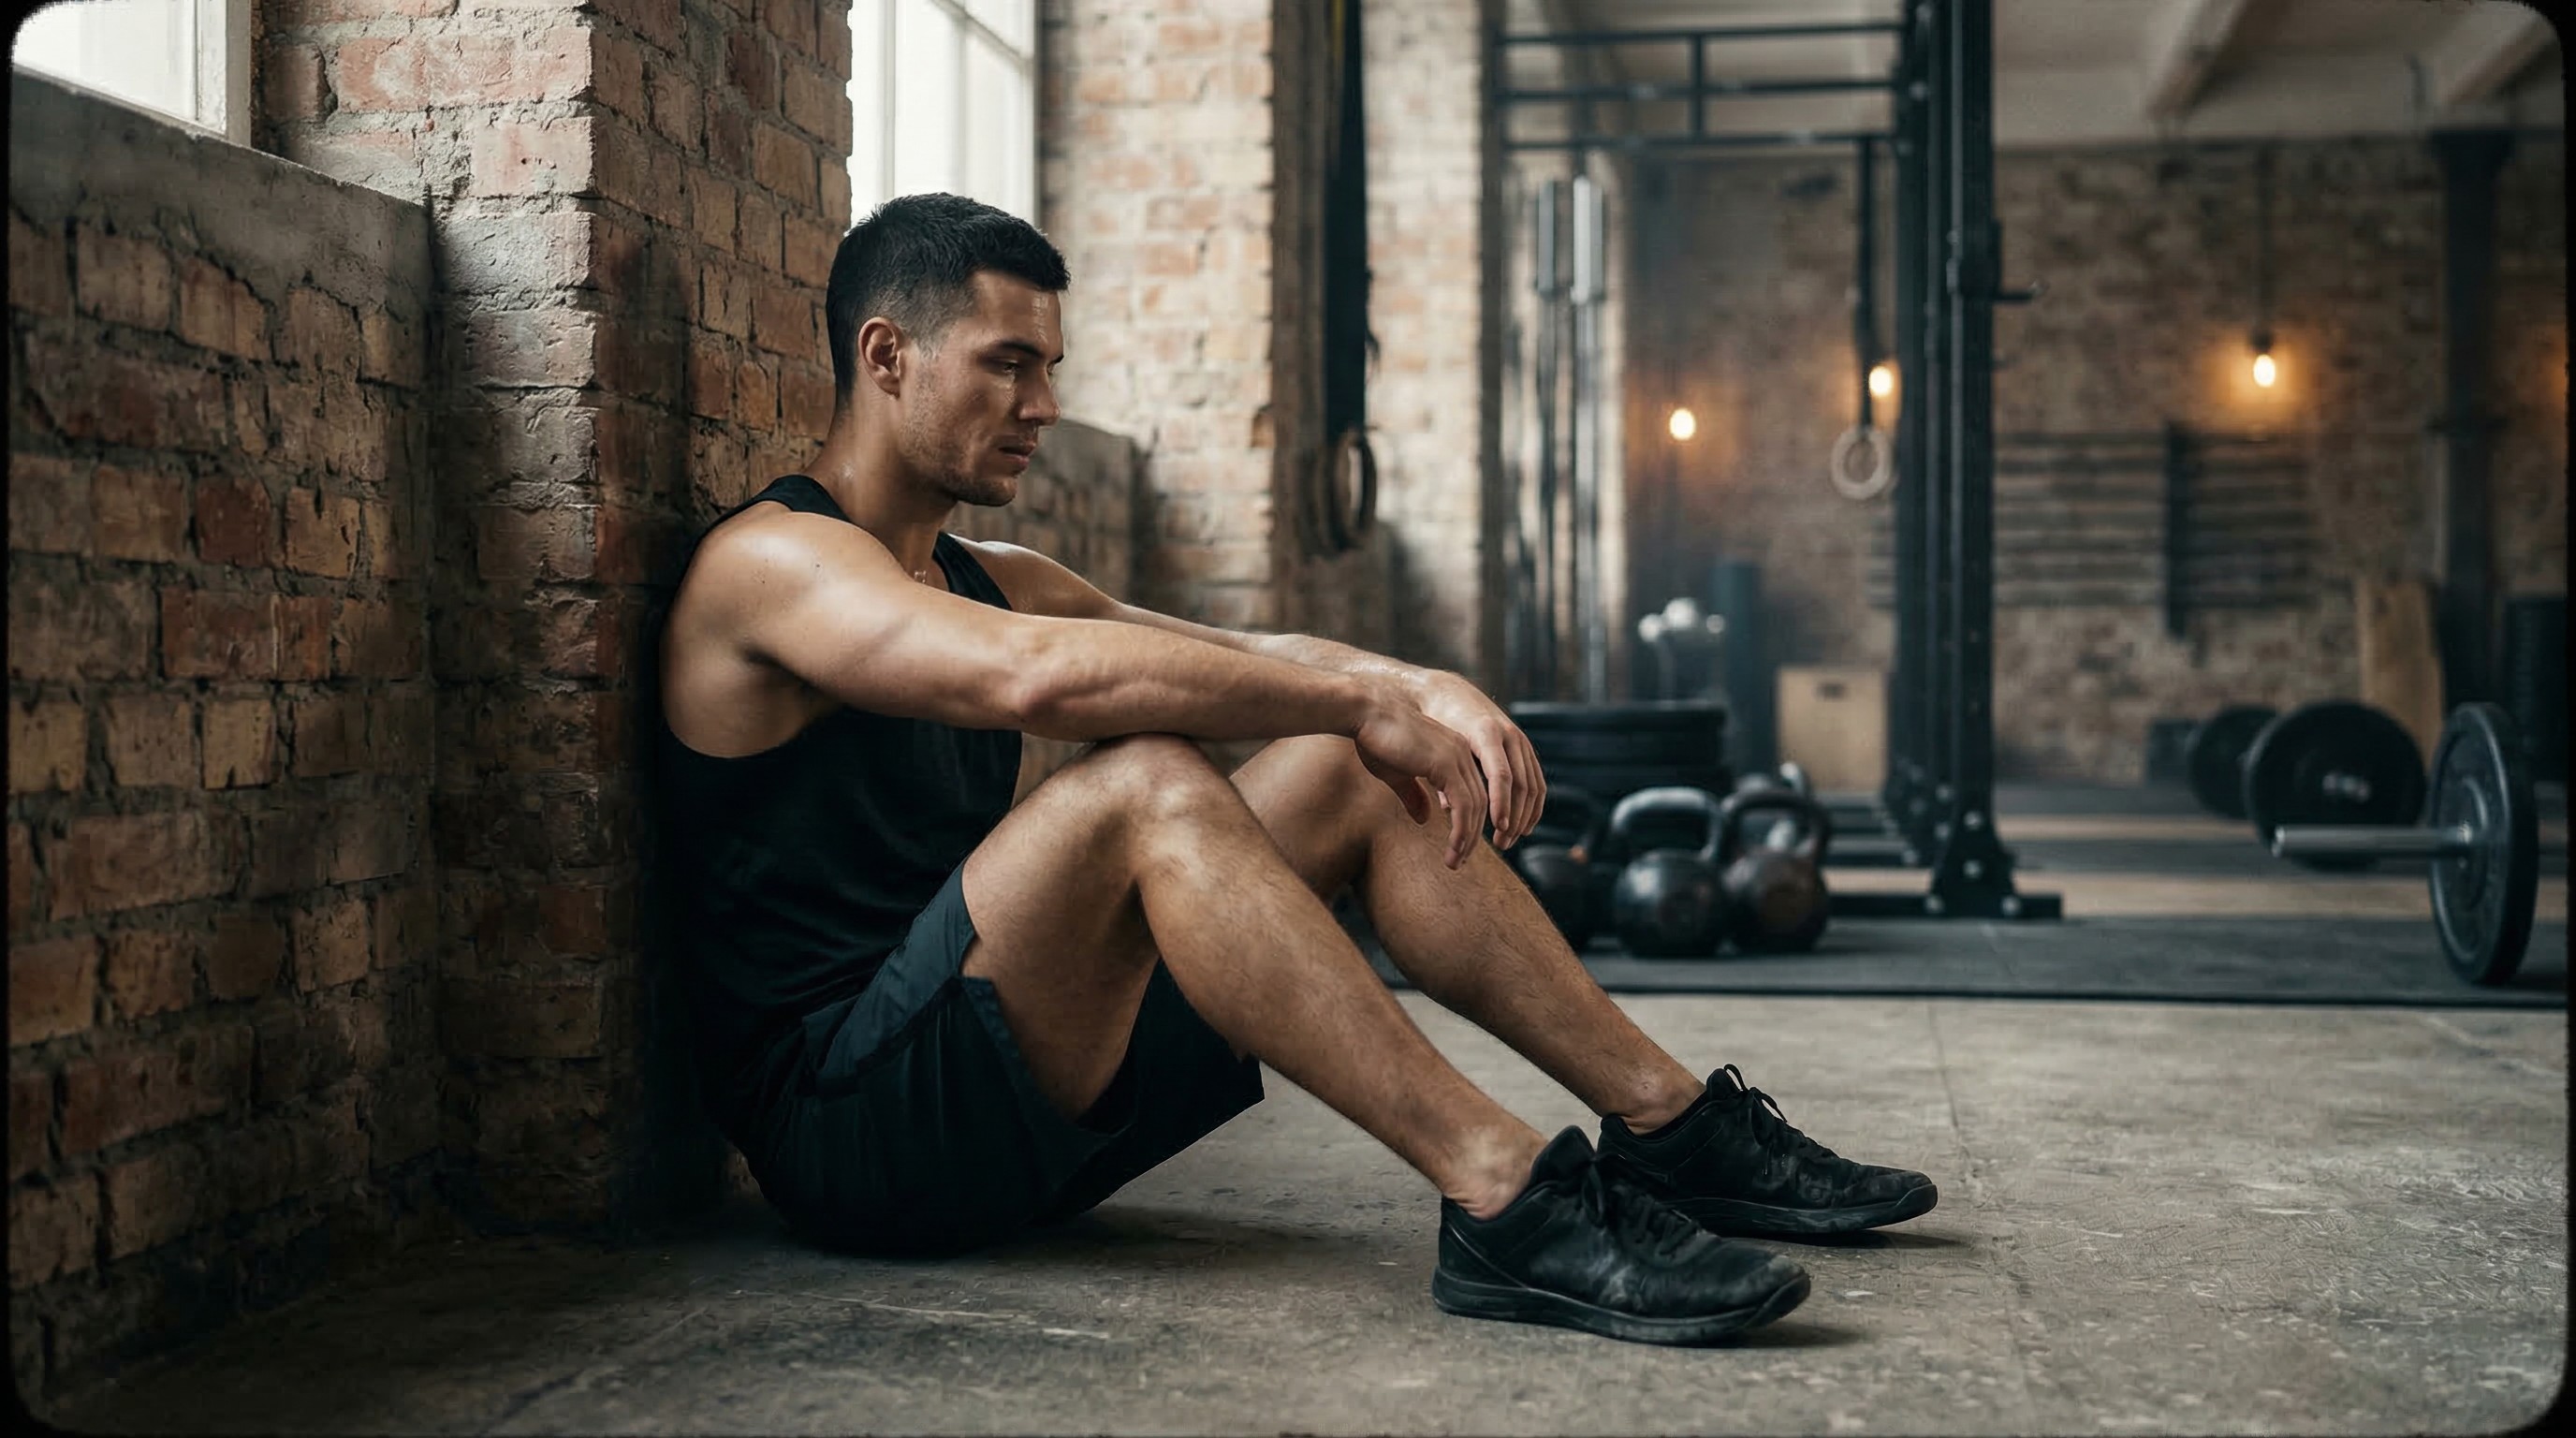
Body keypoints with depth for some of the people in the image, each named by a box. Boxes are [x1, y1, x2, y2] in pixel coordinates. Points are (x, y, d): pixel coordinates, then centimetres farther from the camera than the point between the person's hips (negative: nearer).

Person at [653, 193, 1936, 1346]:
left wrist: (1422, 689, -10)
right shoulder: (767, 559, -11)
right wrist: (1363, 701, -25)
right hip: (848, 1123, -8)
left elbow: (1242, 657, 10)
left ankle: (1671, 1125, 0)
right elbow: (1036, 674, -29)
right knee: (1147, 784, -31)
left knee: (1351, 774, 0)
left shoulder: (989, 579, 18)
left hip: (1028, 1096, 8)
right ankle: (1502, 1203, -34)